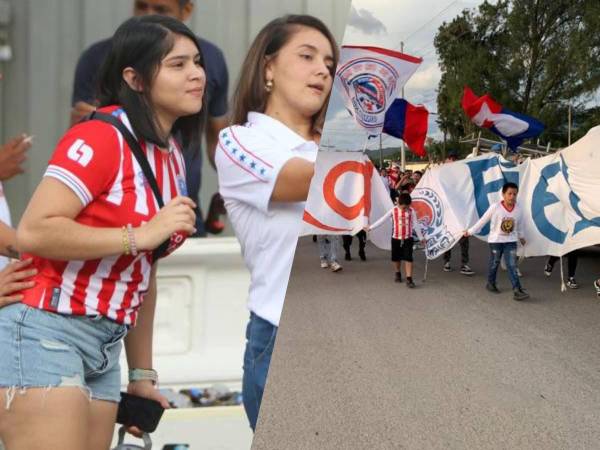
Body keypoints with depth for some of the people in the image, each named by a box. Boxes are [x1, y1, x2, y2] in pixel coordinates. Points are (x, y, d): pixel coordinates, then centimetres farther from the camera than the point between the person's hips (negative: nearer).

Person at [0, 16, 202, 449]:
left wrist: (142, 372, 16)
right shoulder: (102, 136, -13)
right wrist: (140, 235, -19)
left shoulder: (173, 160, 12)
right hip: (44, 332, -8)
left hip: (104, 348, 8)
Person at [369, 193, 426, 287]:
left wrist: (421, 237, 10)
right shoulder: (393, 210, -6)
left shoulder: (411, 211, -4)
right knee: (396, 258, 13)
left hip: (408, 239, -1)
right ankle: (397, 273, 38)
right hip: (396, 238, 1)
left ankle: (409, 279, -8)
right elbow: (382, 219, 0)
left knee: (408, 258, -9)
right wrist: (371, 227, 2)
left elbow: (416, 225, 4)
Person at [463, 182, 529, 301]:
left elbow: (520, 224, 12)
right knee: (494, 264, 13)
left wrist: (521, 236, 26)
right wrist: (470, 231, -4)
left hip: (511, 241, 2)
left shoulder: (518, 209, -6)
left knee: (512, 265, -5)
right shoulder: (495, 207, -17)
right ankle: (491, 284, 34)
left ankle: (517, 290, -9)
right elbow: (482, 220, -8)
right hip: (495, 240, -2)